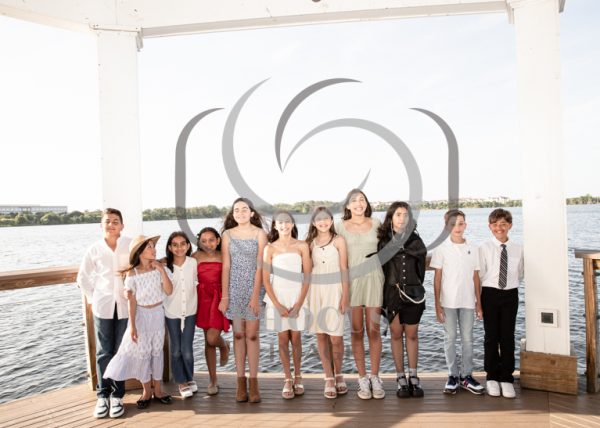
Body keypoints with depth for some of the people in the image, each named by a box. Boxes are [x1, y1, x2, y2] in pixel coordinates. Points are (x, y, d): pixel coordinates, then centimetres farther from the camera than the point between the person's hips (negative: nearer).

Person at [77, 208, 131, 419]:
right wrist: (92, 299, 5)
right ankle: (103, 395, 20)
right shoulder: (94, 249, 0)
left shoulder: (131, 245, -4)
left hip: (125, 305, -1)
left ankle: (117, 395, 18)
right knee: (103, 352, 7)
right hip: (102, 305, 1)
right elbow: (83, 278, 10)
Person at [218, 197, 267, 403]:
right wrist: (224, 296, -1)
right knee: (238, 335, 6)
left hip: (253, 287, -2)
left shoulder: (260, 234, -2)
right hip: (234, 288, 2)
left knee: (252, 335, 0)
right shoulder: (227, 234, 5)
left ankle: (253, 384, 9)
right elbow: (226, 266, 3)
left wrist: (255, 295, -12)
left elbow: (260, 266, -6)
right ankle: (241, 383, 15)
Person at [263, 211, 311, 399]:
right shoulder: (270, 249, -1)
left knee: (296, 338, 6)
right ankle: (288, 379, 17)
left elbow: (307, 276, -1)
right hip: (277, 299, 0)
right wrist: (278, 305, -8)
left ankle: (298, 377, 24)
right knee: (283, 339, 5)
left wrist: (299, 304, -7)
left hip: (297, 298, 0)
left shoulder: (302, 246, -1)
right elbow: (265, 280, -2)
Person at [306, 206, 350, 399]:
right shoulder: (310, 243, 7)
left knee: (336, 336, -3)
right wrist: (306, 296, 5)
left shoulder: (338, 240, 0)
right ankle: (329, 378, 17)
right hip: (315, 291, 2)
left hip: (334, 290, -2)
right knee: (321, 335, 4)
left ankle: (338, 375, 20)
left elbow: (344, 269, -2)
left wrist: (345, 295, -7)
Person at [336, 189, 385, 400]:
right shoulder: (341, 226, 4)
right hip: (351, 280, 0)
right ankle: (362, 378, 15)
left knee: (373, 330, 3)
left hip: (374, 279, 1)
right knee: (357, 331, 4)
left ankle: (375, 377, 15)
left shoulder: (376, 223, 7)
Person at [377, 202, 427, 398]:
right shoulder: (383, 239, -1)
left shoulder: (415, 239, 4)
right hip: (392, 292, -1)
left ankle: (413, 377, 19)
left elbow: (421, 263, 7)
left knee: (412, 335, 8)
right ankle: (400, 378, 17)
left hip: (413, 292, 1)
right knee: (396, 334, 7)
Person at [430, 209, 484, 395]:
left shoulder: (472, 249, 6)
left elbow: (476, 277, 8)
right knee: (450, 338, 5)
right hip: (448, 301, -2)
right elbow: (437, 278, -2)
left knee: (467, 339, 8)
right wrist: (437, 304, -6)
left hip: (468, 301, 2)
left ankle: (466, 375, 19)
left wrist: (479, 303, 6)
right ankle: (453, 375, 16)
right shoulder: (442, 249, -2)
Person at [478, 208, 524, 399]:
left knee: (508, 336, 5)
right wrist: (480, 299, -2)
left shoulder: (518, 249, 0)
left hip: (510, 295, 1)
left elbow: (519, 274, 12)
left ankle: (506, 378, 18)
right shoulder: (485, 248, -6)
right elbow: (480, 274, -3)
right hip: (490, 294, -1)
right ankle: (492, 377, 20)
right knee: (491, 336, 6)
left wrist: (511, 285, 8)